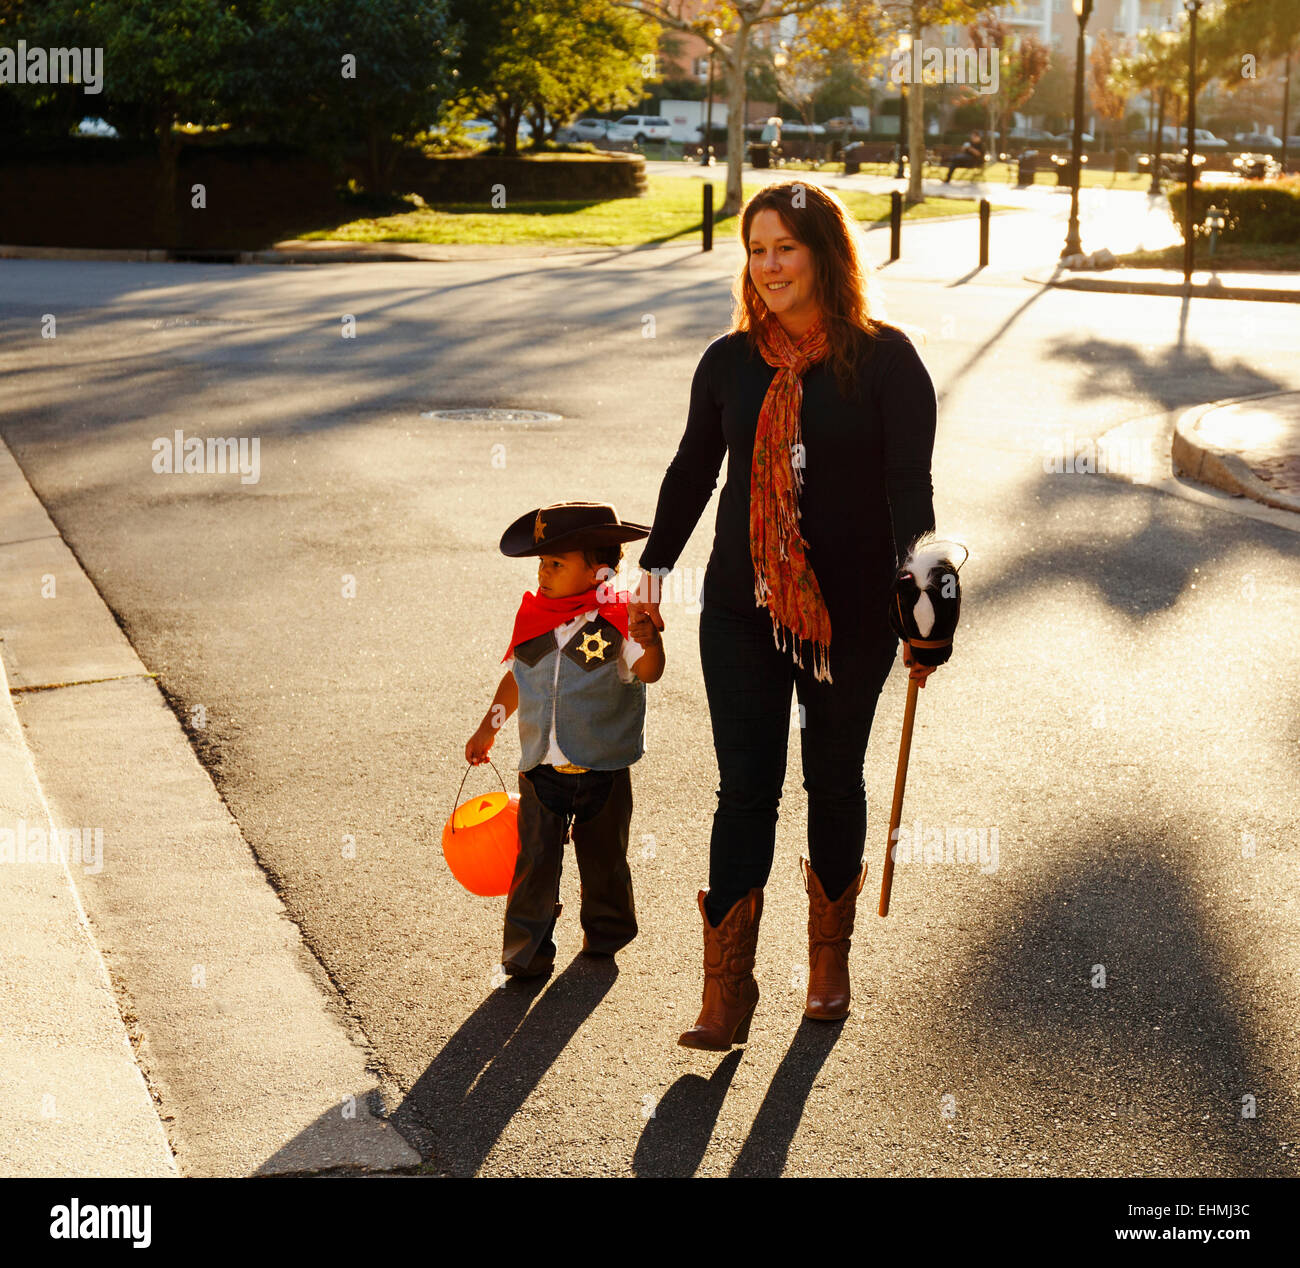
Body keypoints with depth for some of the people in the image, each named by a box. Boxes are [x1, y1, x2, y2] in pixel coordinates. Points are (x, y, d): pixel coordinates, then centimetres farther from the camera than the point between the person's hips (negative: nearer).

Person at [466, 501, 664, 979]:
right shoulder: (533, 617, 3)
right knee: (534, 861, -2)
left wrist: (649, 640, -45)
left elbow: (649, 672, -24)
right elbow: (517, 677, 17)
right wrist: (488, 728, 22)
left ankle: (605, 934, 34)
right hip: (541, 768, 3)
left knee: (603, 858, 13)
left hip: (603, 768, -2)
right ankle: (527, 952, 6)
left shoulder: (617, 619, -10)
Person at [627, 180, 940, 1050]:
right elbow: (693, 470, 15)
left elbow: (910, 485, -8)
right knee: (746, 788, -2)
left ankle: (830, 960, 32)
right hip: (741, 611, 2)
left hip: (851, 612, -2)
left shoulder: (884, 359, -6)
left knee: (834, 780, 12)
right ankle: (727, 998, -1)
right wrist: (655, 569, 17)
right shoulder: (730, 360, 4)